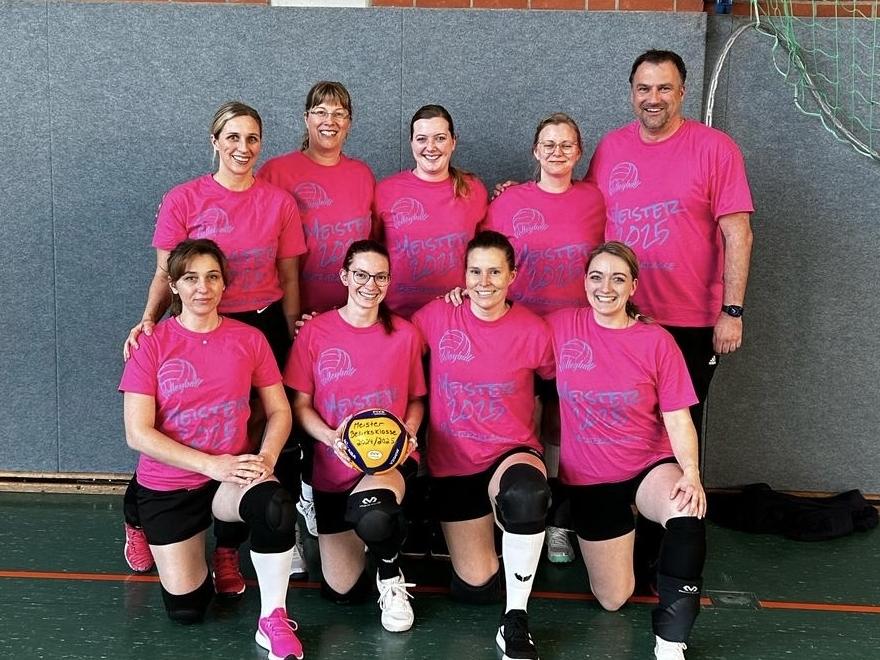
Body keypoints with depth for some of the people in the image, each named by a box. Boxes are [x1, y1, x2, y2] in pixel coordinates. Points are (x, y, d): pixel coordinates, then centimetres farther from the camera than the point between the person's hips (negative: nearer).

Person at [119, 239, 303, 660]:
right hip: (167, 487, 0)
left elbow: (279, 411, 1)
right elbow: (138, 434, -15)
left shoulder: (249, 340, -5)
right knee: (186, 609, 1)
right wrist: (211, 464, -22)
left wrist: (266, 458, -19)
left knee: (275, 505, -36)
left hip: (233, 474, 0)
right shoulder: (153, 345, -10)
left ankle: (273, 620, -16)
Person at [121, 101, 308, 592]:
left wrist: (292, 340, 3)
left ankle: (228, 550, 16)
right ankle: (139, 519, 28)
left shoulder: (279, 202, 2)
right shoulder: (183, 200, -2)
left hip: (263, 327, 1)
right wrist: (149, 319, -17)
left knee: (251, 441, 1)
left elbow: (289, 279, 7)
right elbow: (166, 274, 0)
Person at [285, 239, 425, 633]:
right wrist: (331, 437, -18)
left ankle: (391, 578, -1)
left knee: (372, 518, -39)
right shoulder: (314, 333, -4)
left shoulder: (404, 334, -1)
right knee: (341, 592, 3)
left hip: (391, 459, -1)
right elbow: (300, 405, 0)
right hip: (334, 466, 2)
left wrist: (408, 430, -12)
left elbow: (416, 399, 9)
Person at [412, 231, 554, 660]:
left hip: (513, 452, -2)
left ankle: (515, 622, -23)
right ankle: (477, 536, 40)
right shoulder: (436, 317, -6)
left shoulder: (532, 330, -9)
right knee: (474, 587, 2)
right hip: (453, 462, 2)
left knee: (525, 493, -41)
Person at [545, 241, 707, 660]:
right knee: (613, 600, 8)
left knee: (688, 512, -37)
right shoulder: (560, 327, -6)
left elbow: (678, 418, -10)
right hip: (588, 480, 1)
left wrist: (691, 472, -26)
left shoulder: (656, 342, -9)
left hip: (649, 467, -1)